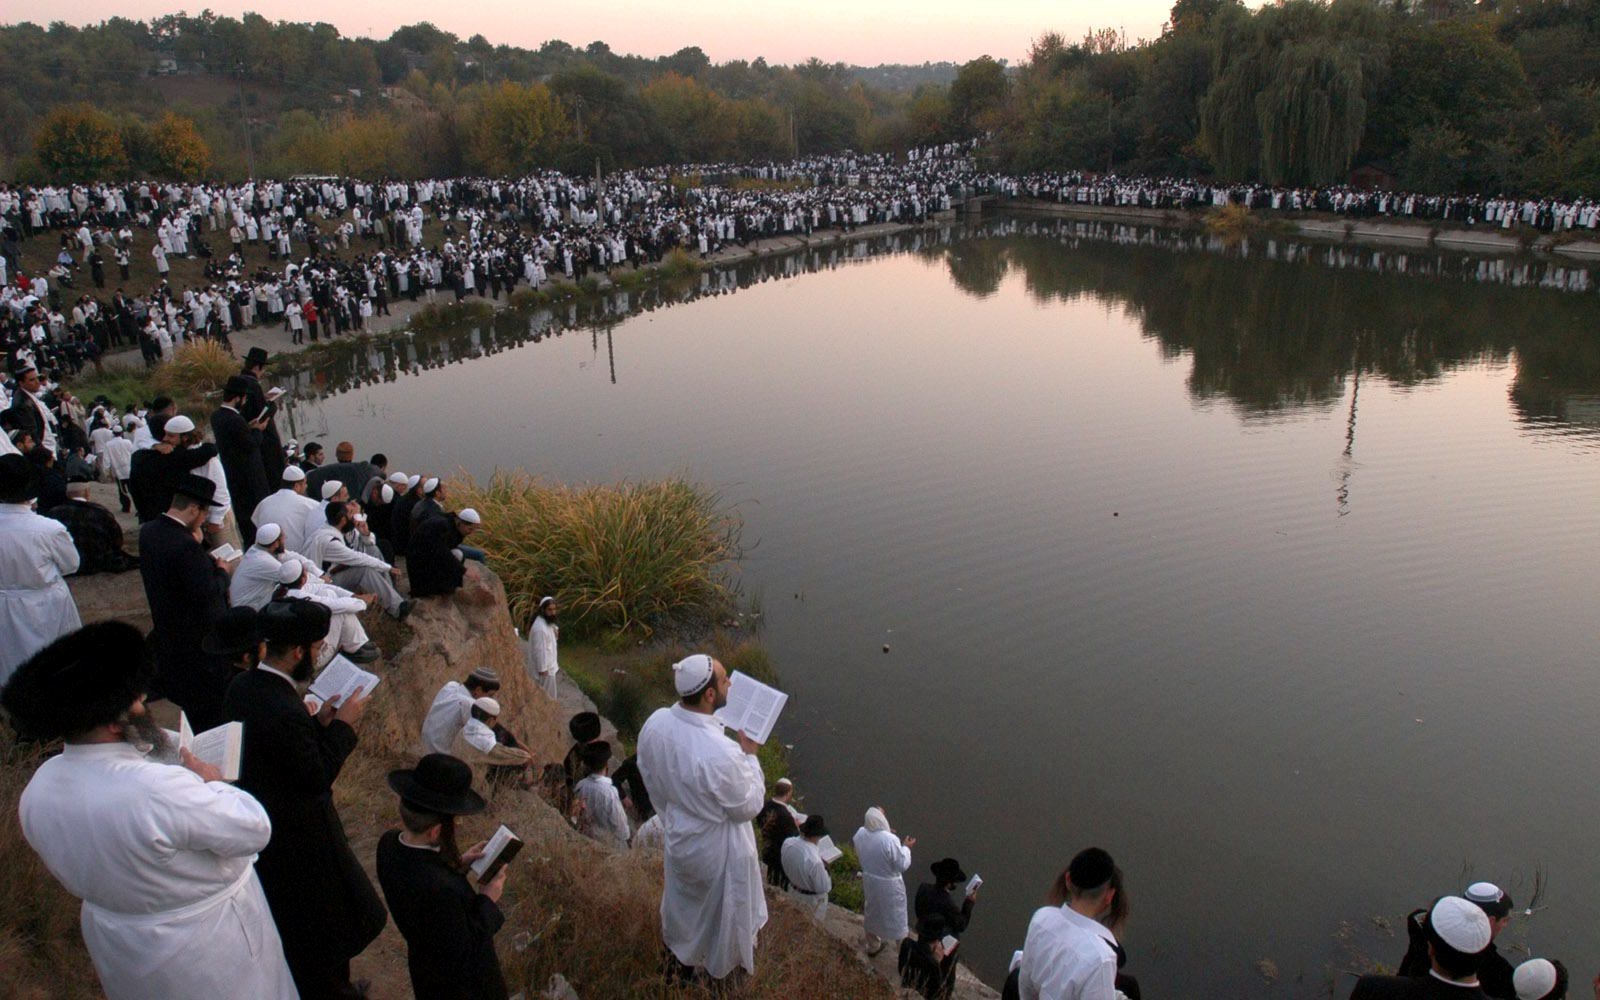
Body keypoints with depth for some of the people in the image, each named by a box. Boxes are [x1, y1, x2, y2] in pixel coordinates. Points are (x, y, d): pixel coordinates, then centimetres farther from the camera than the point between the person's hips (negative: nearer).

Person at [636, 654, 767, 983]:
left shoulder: (655, 723, -20)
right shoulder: (720, 753, -42)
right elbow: (748, 807, -24)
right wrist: (749, 755, -15)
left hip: (679, 835, 6)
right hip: (716, 847, -6)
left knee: (683, 896, 34)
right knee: (723, 904, 26)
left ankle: (681, 954, 61)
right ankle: (723, 962, 53)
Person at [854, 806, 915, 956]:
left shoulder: (860, 834, -16)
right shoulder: (890, 840, -33)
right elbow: (902, 865, -22)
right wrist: (906, 847, -6)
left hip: (869, 881, 5)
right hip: (889, 885, -5)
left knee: (871, 913, 28)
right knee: (896, 918, 18)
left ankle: (872, 946, 49)